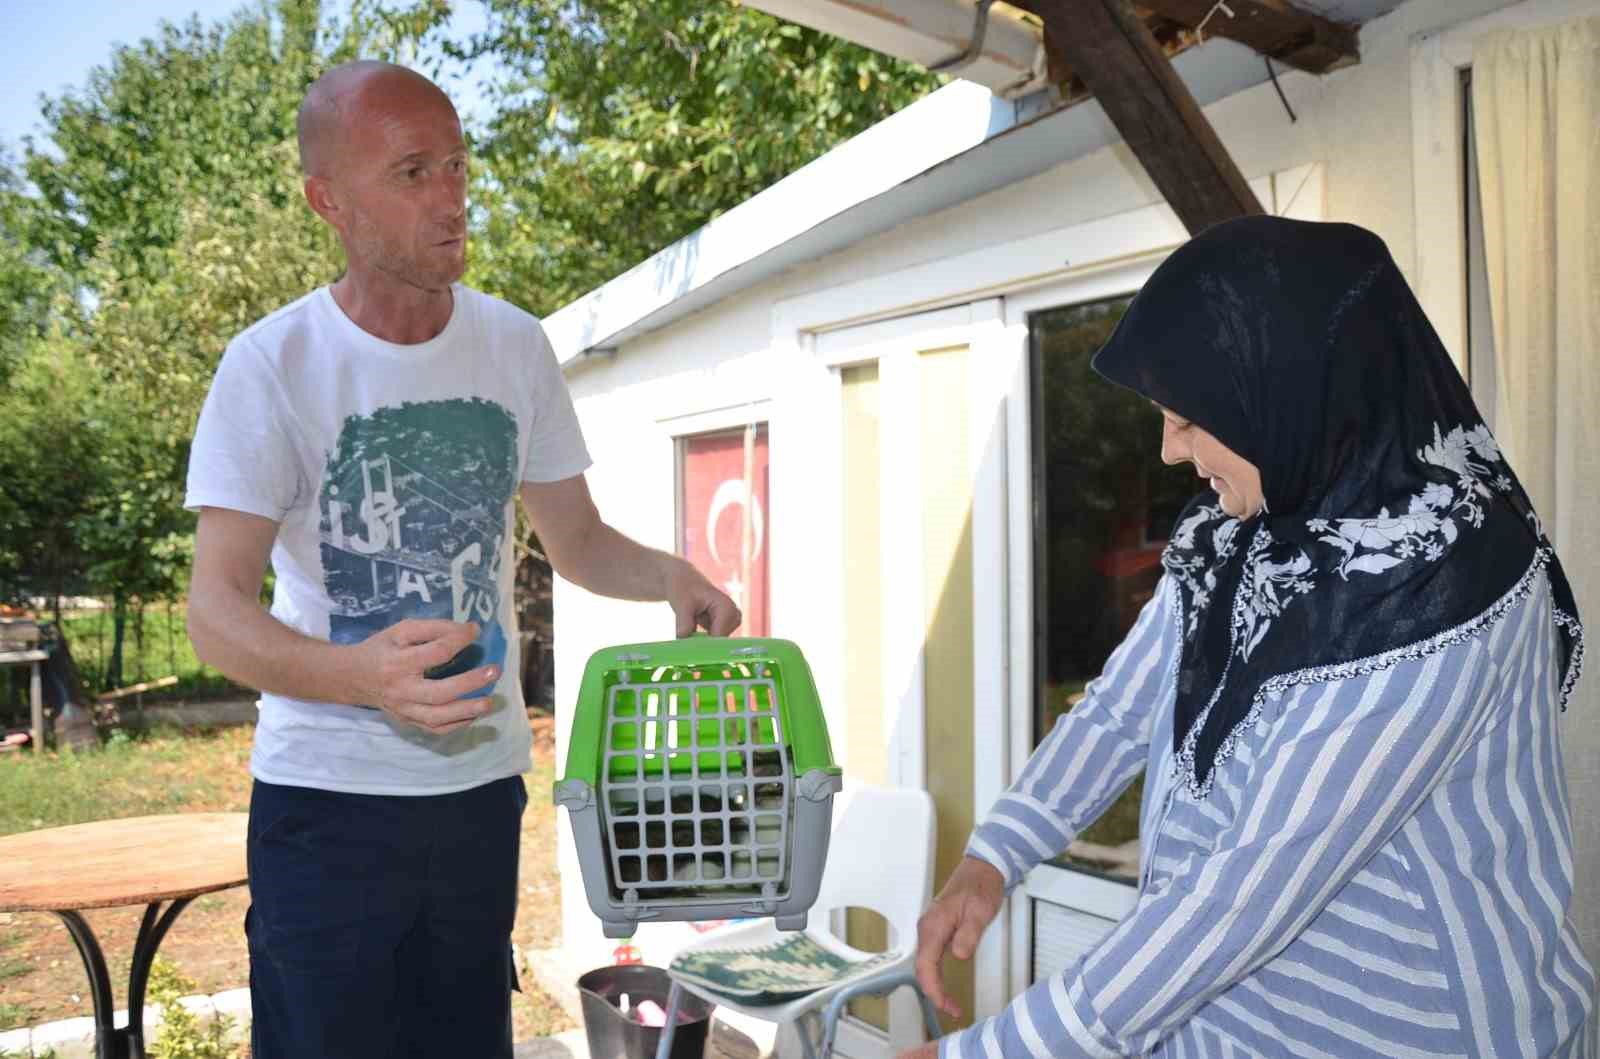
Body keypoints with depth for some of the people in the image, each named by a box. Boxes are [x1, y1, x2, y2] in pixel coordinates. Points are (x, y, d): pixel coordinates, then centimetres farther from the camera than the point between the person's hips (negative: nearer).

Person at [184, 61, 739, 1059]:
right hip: (327, 797, -3)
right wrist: (361, 674, -35)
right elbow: (216, 608, -15)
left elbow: (576, 538, 9)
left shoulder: (515, 344, 1)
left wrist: (669, 574, -13)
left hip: (482, 786, 4)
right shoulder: (273, 364, -11)